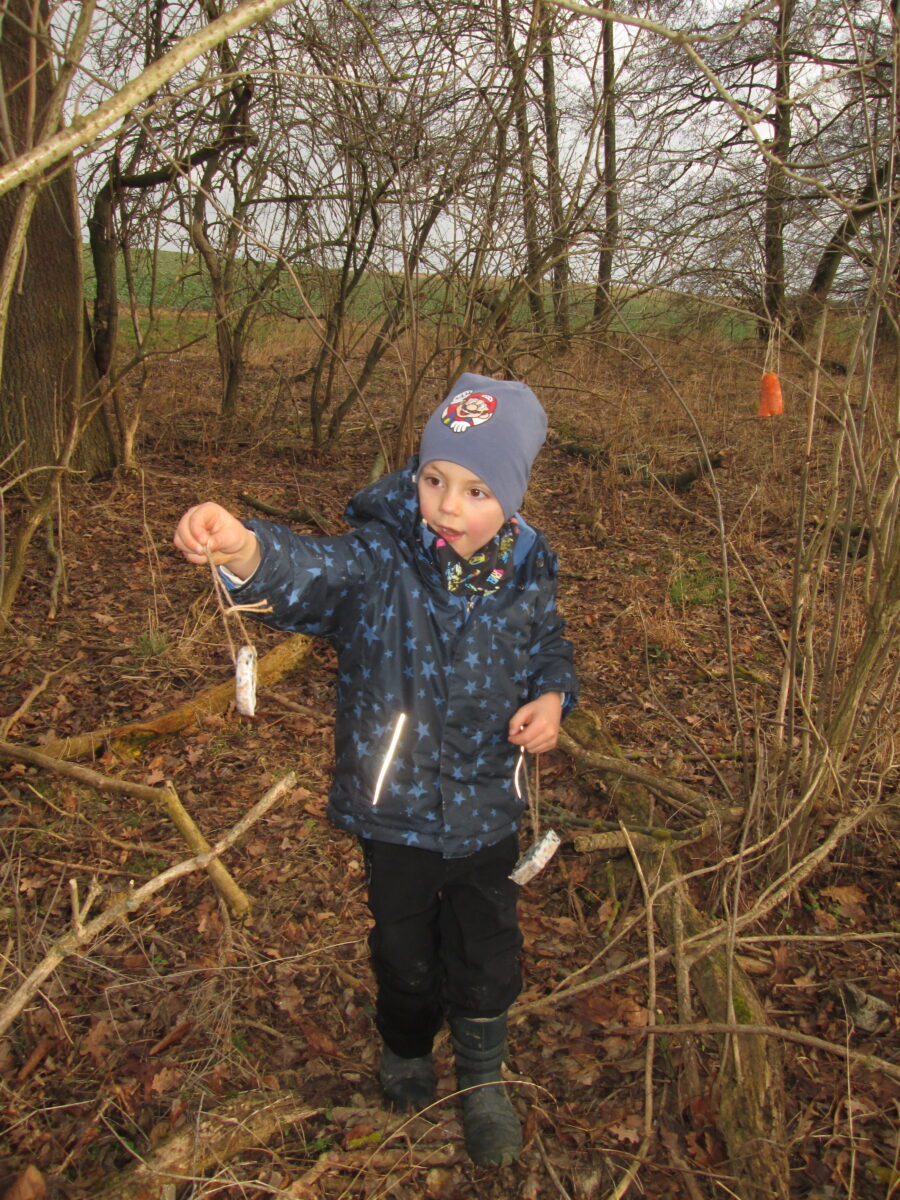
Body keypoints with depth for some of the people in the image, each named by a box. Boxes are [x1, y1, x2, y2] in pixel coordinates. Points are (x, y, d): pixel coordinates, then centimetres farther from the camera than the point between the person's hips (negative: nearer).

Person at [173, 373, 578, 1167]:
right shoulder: (380, 560, -20)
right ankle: (405, 1050, 54)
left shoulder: (527, 578, -8)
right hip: (396, 809, -1)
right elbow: (314, 575, -40)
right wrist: (247, 552, -63)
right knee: (404, 952, 20)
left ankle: (483, 1079, 46)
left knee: (487, 958, 16)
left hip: (488, 810, 2)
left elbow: (550, 651, 10)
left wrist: (552, 697, -12)